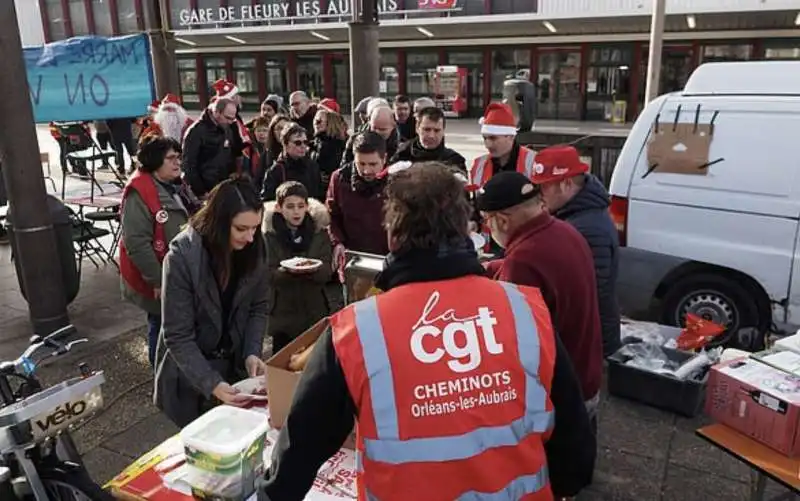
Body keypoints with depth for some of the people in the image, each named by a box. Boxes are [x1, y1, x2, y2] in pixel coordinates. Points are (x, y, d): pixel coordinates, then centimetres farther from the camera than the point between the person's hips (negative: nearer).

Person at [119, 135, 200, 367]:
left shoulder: (176, 185, 7)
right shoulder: (138, 194, -22)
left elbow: (192, 221, 20)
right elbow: (137, 244, -26)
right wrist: (157, 281, -23)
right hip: (161, 280, -8)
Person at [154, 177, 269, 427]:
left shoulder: (256, 247, -12)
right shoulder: (182, 256, -25)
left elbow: (259, 307, -2)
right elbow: (177, 337, -22)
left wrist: (252, 353, -17)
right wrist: (211, 384, -31)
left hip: (236, 364, 4)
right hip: (190, 374, -3)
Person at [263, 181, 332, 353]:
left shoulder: (319, 231, -1)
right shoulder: (270, 235, -5)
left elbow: (326, 274, -5)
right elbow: (268, 275, -11)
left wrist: (313, 270, -27)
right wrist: (288, 271, -31)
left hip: (313, 311, 1)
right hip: (282, 312, -1)